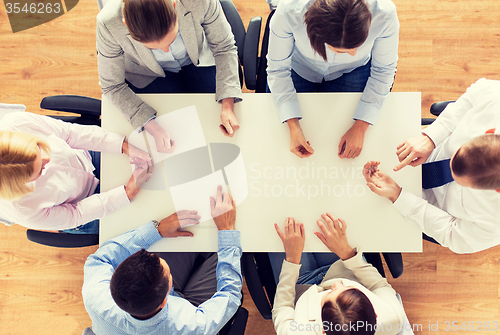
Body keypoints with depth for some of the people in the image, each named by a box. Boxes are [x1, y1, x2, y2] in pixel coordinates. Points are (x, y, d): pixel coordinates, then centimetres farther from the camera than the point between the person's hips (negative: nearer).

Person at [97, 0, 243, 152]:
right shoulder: (109, 24, -35)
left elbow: (224, 48, -18)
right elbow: (112, 86, -20)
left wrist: (227, 106, -28)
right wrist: (153, 127, -33)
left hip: (197, 61, 1)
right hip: (148, 75, 0)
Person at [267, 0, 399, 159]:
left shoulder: (385, 14, -36)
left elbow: (383, 71, -17)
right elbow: (278, 69, -23)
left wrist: (360, 128, -23)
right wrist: (293, 127, -31)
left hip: (353, 69, 0)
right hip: (299, 67, 0)